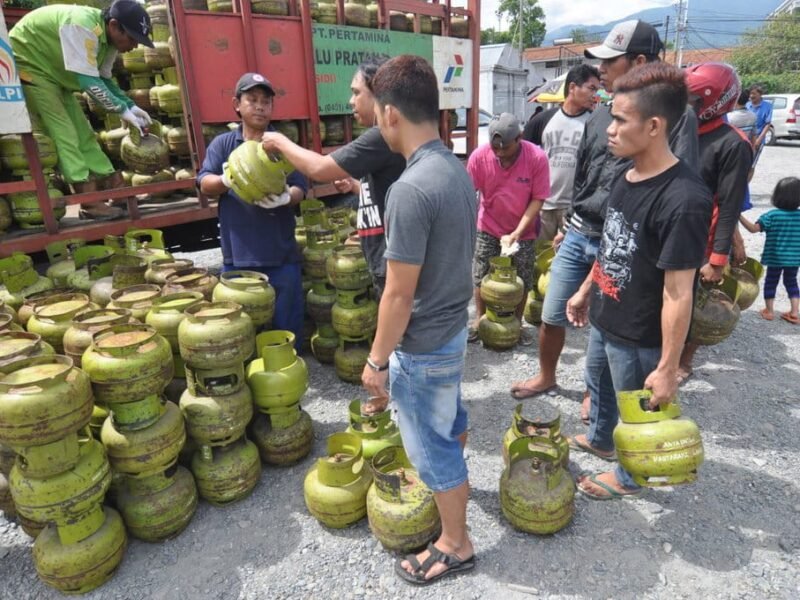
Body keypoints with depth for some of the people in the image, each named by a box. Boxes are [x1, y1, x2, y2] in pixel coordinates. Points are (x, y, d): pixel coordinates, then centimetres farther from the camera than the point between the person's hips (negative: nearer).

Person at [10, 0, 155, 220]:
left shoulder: (108, 38, -5)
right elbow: (89, 82, -35)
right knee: (61, 132, -15)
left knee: (81, 131, 5)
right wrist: (123, 110, -31)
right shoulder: (82, 26, -33)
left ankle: (115, 189, 7)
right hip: (28, 63, -9)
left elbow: (103, 79, 2)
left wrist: (131, 105, -10)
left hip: (55, 72, 9)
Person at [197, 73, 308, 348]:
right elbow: (204, 183, 0)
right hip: (238, 255, 1)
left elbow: (299, 188, -2)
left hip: (282, 255, -1)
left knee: (286, 329, 6)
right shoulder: (222, 144, 8)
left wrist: (285, 198, -26)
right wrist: (225, 180, -24)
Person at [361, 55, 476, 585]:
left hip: (423, 343, -9)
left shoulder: (411, 189, -29)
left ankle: (455, 545, 33)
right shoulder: (457, 169, 0)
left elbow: (400, 294, -25)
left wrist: (377, 359, -12)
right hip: (454, 326, 9)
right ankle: (451, 478, 57)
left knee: (431, 445, 11)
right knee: (449, 418, 30)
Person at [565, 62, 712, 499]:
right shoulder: (628, 177, -2)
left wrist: (668, 368, -22)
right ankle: (600, 439, 57)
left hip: (640, 335, -8)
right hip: (604, 318, 8)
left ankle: (629, 476, 43)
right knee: (598, 383, 29)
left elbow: (678, 293, -27)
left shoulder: (683, 199, -29)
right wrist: (586, 291, 18)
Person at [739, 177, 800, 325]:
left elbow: (753, 228, -22)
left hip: (775, 257, -3)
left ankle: (769, 311, 19)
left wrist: (739, 215, -24)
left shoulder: (772, 215, -14)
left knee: (770, 282, 12)